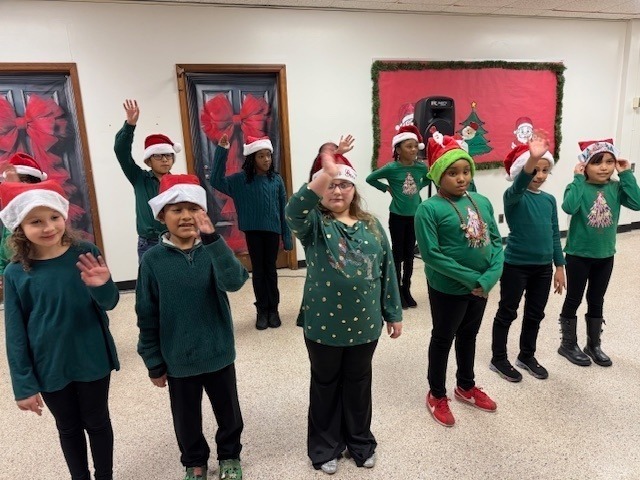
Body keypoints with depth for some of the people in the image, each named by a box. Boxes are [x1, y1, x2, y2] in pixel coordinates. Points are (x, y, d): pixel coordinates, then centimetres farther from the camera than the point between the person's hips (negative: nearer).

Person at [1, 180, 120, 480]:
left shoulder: (86, 254, -12)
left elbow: (109, 304, -9)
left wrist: (102, 286, -32)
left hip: (92, 359, 0)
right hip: (50, 367, 1)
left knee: (97, 422, 17)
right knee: (68, 428, 20)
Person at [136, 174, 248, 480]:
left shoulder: (213, 250, -10)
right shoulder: (153, 260, -10)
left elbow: (234, 282, -30)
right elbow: (147, 318, -4)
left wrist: (212, 238, -39)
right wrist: (154, 363, 0)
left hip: (219, 354, 0)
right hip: (178, 361, 0)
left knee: (228, 412, 19)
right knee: (186, 418, 20)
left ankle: (229, 455, 46)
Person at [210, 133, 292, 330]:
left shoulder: (276, 179, -1)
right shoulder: (241, 180, -3)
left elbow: (284, 210, 2)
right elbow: (216, 181, -14)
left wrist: (287, 236, 2)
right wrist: (221, 152, -19)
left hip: (272, 230, 1)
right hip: (253, 231, 0)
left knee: (270, 270, 10)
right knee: (258, 271, 8)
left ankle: (273, 309, 21)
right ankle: (262, 310, 20)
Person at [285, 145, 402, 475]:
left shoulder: (371, 225, 3)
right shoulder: (314, 223, -7)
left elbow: (387, 270, 7)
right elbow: (293, 211, -32)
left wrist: (393, 313, 8)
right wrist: (325, 173, -43)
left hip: (364, 323, 3)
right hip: (324, 323, -2)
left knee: (359, 384, 20)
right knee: (326, 385, 16)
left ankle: (360, 441, 42)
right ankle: (324, 447, 37)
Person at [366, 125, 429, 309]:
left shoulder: (421, 167, -3)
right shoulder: (392, 168, -13)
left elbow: (429, 178, 18)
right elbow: (370, 178, -6)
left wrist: (418, 187, 3)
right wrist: (387, 188, -8)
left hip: (414, 216, 4)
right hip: (397, 216, -4)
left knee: (409, 255, 12)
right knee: (398, 254, 5)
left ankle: (407, 290, 25)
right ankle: (397, 292, 16)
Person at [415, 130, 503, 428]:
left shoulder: (482, 202, 1)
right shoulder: (429, 209, -18)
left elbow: (496, 241, 1)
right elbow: (431, 254, -22)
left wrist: (490, 276, -15)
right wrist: (471, 279, -20)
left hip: (482, 286, 6)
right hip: (448, 288, -6)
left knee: (469, 336, 22)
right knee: (443, 339, 12)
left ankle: (466, 387, 44)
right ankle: (437, 395, 32)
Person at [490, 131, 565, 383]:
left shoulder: (549, 199, 6)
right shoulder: (513, 197, -12)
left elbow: (554, 235, 10)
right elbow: (519, 185, -37)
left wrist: (559, 267, 10)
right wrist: (532, 158, -55)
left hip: (543, 266, 6)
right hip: (516, 265, -6)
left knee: (535, 315, 17)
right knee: (507, 313, 8)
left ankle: (527, 356, 36)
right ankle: (499, 359, 23)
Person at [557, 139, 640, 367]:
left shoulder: (616, 188, -1)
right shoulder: (578, 187, -13)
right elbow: (569, 207, -33)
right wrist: (578, 178, -27)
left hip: (605, 255, 4)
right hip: (578, 255, -4)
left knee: (596, 301, 17)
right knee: (573, 299, 8)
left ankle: (593, 345, 32)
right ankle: (568, 344, 23)